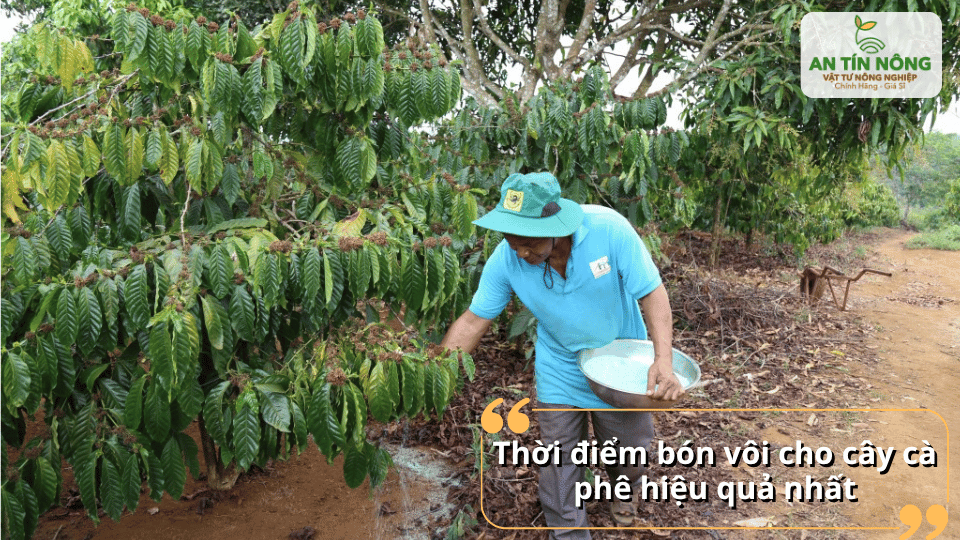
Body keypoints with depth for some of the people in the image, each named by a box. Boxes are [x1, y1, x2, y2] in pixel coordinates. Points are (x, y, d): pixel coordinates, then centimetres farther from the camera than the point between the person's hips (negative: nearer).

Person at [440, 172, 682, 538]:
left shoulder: (608, 229, -31)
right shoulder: (505, 259, -24)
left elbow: (652, 292, -23)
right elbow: (473, 320, -15)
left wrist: (664, 360, -34)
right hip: (560, 368, 1)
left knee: (630, 446, 18)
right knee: (559, 456, 5)